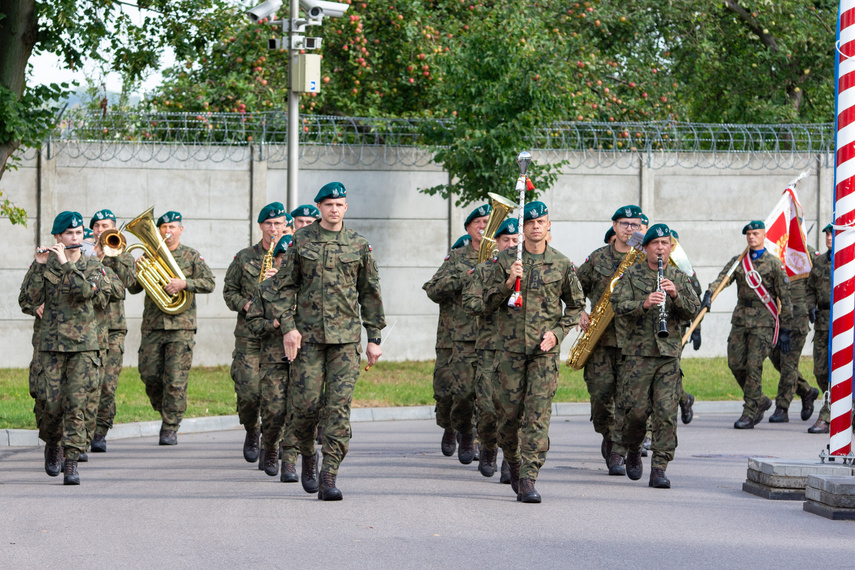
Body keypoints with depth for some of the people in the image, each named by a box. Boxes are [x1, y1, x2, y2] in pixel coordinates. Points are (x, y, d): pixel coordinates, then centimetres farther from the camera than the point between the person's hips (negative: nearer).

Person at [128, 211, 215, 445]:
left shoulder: (191, 256, 7)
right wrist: (137, 272, -9)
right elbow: (133, 289, 11)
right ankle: (166, 414, 25)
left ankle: (170, 429, -3)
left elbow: (209, 283, -4)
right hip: (152, 326, 3)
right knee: (150, 376, 1)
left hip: (181, 326, -3)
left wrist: (184, 283, -18)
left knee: (175, 380, -8)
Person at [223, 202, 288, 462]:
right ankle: (252, 433, 19)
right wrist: (244, 304, -5)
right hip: (249, 334, 1)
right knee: (248, 392, -8)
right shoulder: (244, 257, 10)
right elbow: (229, 291, 14)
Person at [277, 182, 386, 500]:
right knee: (305, 401, -4)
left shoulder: (359, 245, 7)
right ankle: (305, 455, 24)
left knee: (339, 404, -7)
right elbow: (286, 286, 7)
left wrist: (374, 338, 8)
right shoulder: (301, 241, 5)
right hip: (307, 335, 0)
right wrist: (288, 327, -4)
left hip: (345, 337, 0)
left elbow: (370, 294, 11)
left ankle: (329, 477, -7)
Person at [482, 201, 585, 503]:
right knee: (508, 412, 3)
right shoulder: (505, 260, 4)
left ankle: (528, 480, -10)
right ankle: (514, 464, 29)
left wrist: (557, 333, -1)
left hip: (544, 350, -1)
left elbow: (576, 305, 14)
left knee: (538, 415, -9)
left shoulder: (561, 263, 6)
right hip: (510, 348, 1)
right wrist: (508, 283, -13)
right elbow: (488, 304, 5)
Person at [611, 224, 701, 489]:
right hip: (637, 354, -2)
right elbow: (619, 305, -7)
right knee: (637, 410, -4)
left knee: (666, 412, -6)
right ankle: (632, 451, 25)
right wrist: (644, 303, -24)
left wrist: (676, 295, -15)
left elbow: (694, 310, 4)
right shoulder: (631, 275, 5)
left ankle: (659, 469, -4)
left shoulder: (679, 278, 13)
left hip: (669, 355, 2)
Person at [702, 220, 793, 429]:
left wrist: (785, 329, -1)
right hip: (740, 318, 5)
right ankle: (760, 401, 23)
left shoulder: (774, 263, 0)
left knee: (754, 365, -10)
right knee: (735, 364, 3)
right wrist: (709, 293, -27)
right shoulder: (737, 262, 12)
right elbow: (722, 279, -5)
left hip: (763, 320, -5)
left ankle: (749, 414, -5)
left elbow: (784, 298, 1)